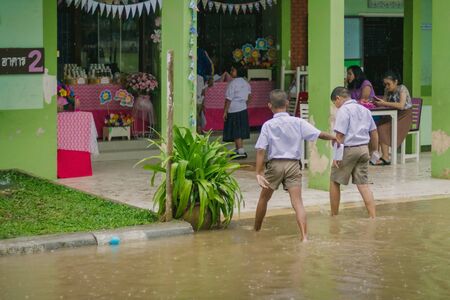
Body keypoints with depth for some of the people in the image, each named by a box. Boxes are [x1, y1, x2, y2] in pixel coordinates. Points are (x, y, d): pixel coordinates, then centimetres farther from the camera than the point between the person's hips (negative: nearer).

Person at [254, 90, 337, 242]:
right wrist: (333, 138, 16)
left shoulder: (268, 125, -2)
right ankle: (304, 236, -18)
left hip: (275, 164, 0)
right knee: (297, 202, -4)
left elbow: (261, 150, -8)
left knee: (264, 198, 19)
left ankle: (256, 231, 33)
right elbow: (319, 134, -3)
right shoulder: (298, 122, 0)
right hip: (293, 165, 0)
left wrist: (259, 173, -10)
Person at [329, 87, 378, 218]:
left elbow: (340, 135, -16)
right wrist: (374, 150, 27)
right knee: (363, 184, 6)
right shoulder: (364, 110, 15)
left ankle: (334, 216, 14)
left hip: (348, 149, -7)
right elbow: (374, 132, 19)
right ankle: (373, 217, -3)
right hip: (364, 149, 7)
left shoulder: (343, 110, -9)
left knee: (334, 182, 8)